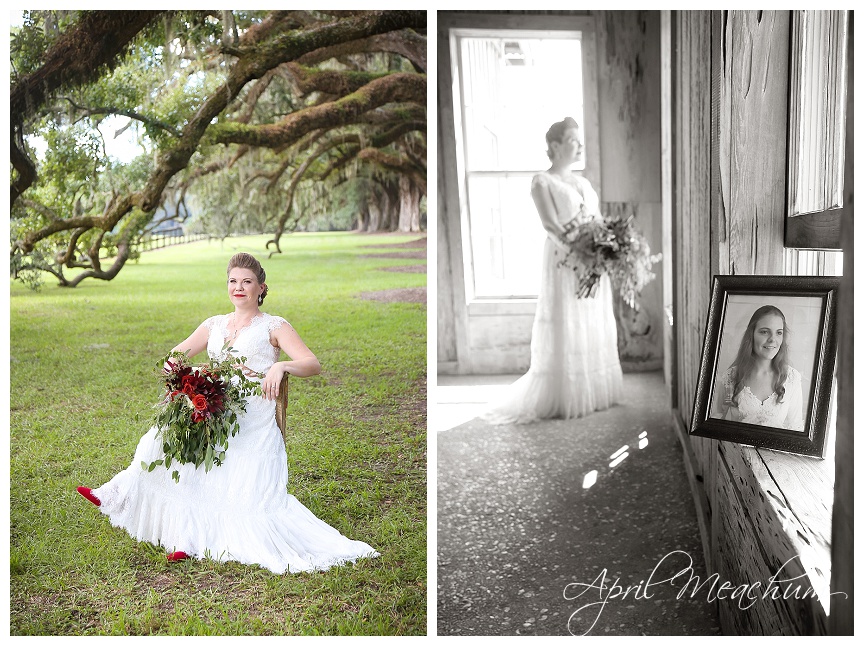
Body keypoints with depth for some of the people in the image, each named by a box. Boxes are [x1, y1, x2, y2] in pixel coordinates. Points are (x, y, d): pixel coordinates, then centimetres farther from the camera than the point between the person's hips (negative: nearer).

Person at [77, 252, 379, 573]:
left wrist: (281, 366, -29)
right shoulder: (214, 325, 18)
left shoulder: (274, 327, 3)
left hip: (254, 424, -5)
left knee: (250, 496, -18)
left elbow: (313, 364, -9)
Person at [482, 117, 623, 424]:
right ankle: (564, 399, 2)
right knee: (565, 330, -4)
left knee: (594, 329, 9)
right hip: (565, 261, -7)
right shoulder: (542, 182, -4)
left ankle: (591, 393, 18)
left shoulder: (583, 182, 18)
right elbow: (551, 227, -14)